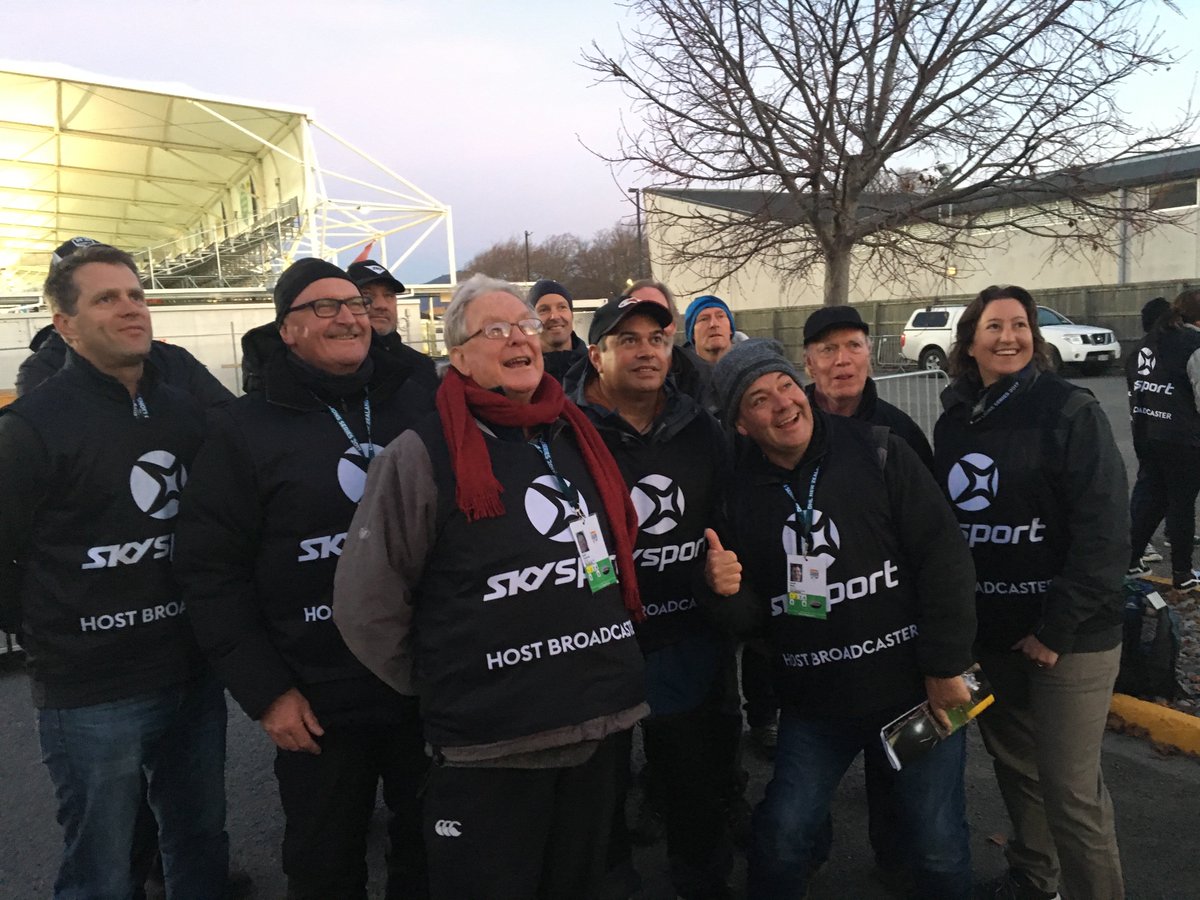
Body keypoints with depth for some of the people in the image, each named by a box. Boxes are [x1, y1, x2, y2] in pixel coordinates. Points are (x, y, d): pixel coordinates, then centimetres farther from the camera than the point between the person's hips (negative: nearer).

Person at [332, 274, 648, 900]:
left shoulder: (578, 437, 7)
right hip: (490, 746, -5)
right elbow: (366, 602, -10)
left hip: (601, 726, 6)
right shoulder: (424, 454, -12)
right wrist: (440, 685, -1)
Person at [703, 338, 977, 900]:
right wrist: (726, 592, -16)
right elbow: (753, 614, 7)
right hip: (813, 704, 2)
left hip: (916, 688, -2)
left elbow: (944, 557, -10)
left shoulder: (877, 453, -9)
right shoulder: (742, 495, 0)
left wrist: (945, 668, -11)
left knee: (938, 847, 10)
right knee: (780, 839, 8)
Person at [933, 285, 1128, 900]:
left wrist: (1056, 630, -17)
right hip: (987, 632, 6)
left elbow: (1104, 533, -15)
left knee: (1070, 790, 0)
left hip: (1069, 637, -5)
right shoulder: (954, 421, 6)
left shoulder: (1072, 412, -10)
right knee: (1014, 765, 19)